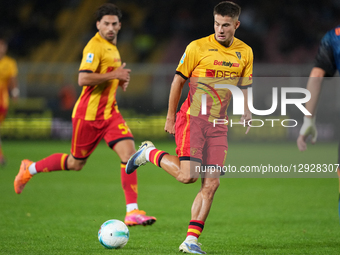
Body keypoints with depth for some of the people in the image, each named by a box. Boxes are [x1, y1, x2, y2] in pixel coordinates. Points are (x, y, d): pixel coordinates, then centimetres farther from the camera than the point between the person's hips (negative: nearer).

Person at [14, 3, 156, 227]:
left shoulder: (112, 47, 14)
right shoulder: (95, 47, -16)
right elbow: (83, 78, -28)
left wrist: (121, 80, 11)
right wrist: (114, 75, -23)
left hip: (110, 112, 7)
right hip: (89, 113, -7)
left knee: (129, 150, -13)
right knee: (76, 163, 6)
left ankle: (133, 212, -16)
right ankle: (30, 169, 31)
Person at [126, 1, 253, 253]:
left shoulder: (245, 53, 7)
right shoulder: (198, 47, -7)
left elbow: (244, 87, 20)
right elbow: (178, 81, 0)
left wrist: (246, 114, 7)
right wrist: (171, 117, 1)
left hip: (218, 125, 4)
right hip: (192, 119, -4)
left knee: (211, 184, -5)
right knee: (187, 175, -18)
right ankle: (149, 153, 9)